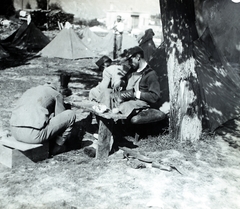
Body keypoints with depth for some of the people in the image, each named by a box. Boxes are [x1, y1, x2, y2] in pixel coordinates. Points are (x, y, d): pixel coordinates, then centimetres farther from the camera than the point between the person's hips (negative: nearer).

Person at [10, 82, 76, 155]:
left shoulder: (29, 91, 30)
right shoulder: (57, 94, 13)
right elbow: (62, 119, 15)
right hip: (36, 135, -7)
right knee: (70, 114, 7)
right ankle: (57, 146, 17)